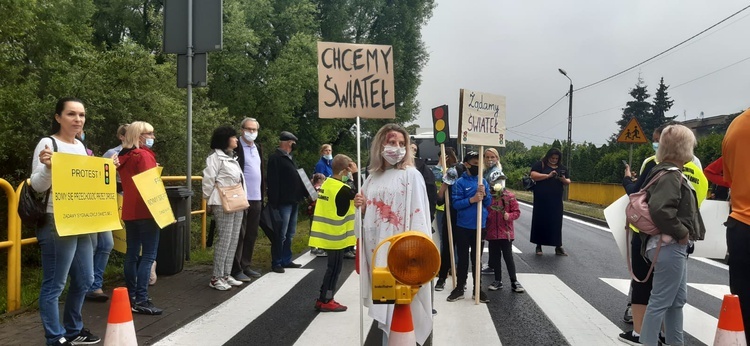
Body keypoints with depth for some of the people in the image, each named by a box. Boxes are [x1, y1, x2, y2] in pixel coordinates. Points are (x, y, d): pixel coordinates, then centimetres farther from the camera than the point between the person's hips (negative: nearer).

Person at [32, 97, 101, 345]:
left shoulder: (80, 146, 13)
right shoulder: (47, 144, -9)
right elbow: (38, 186, -11)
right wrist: (47, 167, -29)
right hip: (56, 224, -8)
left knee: (85, 280, 15)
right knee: (54, 284, -1)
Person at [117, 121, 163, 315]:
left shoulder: (123, 157, 14)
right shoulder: (144, 155, -12)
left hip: (129, 211, 9)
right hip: (145, 211, -9)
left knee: (132, 253, 12)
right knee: (148, 255, -7)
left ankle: (131, 297, 18)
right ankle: (141, 300, -10)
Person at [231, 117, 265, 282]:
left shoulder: (258, 147, 16)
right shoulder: (235, 147, -8)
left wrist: (263, 194, 14)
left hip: (256, 198, 7)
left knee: (252, 235, 12)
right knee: (239, 235, -1)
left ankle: (246, 266, 22)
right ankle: (236, 269, 6)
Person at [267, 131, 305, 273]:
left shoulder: (289, 158, 19)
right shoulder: (275, 158, -11)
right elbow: (273, 182, -18)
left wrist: (304, 191, 11)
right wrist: (275, 203, -22)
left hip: (293, 202, 9)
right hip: (283, 203, -9)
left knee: (289, 234, 14)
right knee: (281, 234, -4)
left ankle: (286, 260, 23)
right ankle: (276, 263, 5)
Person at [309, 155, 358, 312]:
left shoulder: (327, 183, 7)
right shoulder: (342, 188, -20)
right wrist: (356, 174, -11)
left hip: (327, 233, 9)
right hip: (335, 235, -9)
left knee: (332, 266, 17)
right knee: (334, 268, 2)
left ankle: (324, 298, 23)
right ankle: (325, 301, 9)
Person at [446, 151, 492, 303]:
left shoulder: (483, 181, 5)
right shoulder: (460, 182, -8)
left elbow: (489, 202, 6)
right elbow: (455, 203, -14)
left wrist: (484, 195, -13)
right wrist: (472, 200, -25)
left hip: (479, 225, 3)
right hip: (463, 226, -3)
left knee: (477, 258, 12)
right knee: (463, 258, 7)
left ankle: (478, 288, 21)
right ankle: (460, 288, 18)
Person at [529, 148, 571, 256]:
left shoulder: (562, 168, 14)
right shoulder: (540, 165, 1)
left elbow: (568, 182, 15)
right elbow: (533, 175, -13)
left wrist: (564, 180, -9)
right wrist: (548, 175, -21)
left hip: (556, 200, 3)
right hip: (541, 199, -3)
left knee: (556, 222, 2)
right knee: (540, 221, 1)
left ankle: (558, 247, 6)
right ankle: (538, 246, 9)